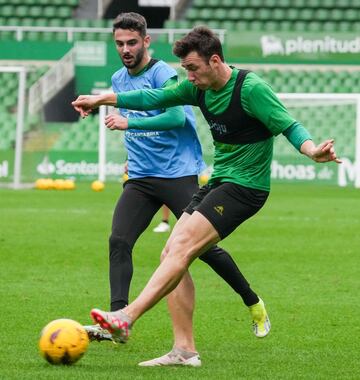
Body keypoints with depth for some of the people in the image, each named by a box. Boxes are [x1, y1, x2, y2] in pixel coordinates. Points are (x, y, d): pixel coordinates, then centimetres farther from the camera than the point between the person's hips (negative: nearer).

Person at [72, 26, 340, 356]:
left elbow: (289, 126, -17)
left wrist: (312, 150, -38)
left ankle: (126, 318, -28)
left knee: (181, 249, -21)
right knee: (171, 255, -1)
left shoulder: (250, 88, -16)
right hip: (217, 182, 8)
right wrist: (101, 100, 21)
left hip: (244, 186, -8)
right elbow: (155, 98, 19)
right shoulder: (199, 87, 7)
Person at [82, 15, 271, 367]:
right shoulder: (119, 80, 13)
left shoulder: (162, 74, -11)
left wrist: (128, 123, -30)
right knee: (119, 242, -14)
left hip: (178, 173, -6)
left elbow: (176, 117, -26)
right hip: (140, 178, 6)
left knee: (202, 246, -3)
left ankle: (254, 305, 18)